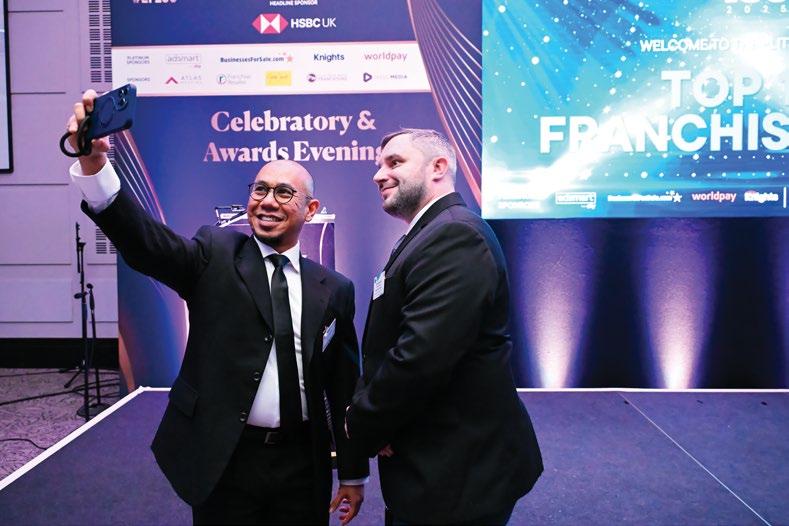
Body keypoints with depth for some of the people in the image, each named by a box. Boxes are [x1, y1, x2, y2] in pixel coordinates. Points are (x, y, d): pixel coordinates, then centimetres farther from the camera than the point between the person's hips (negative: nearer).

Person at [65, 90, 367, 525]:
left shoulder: (334, 289, 1)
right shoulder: (215, 256, -3)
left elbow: (344, 386, 5)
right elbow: (146, 242, -22)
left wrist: (353, 472, 9)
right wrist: (92, 163, -38)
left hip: (304, 465, 2)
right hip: (223, 462, -1)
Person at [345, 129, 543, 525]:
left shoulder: (455, 235, -22)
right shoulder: (427, 237, 10)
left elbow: (421, 358, -30)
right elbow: (393, 347, 8)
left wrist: (361, 425, -14)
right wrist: (366, 412, -8)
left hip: (456, 472, -8)